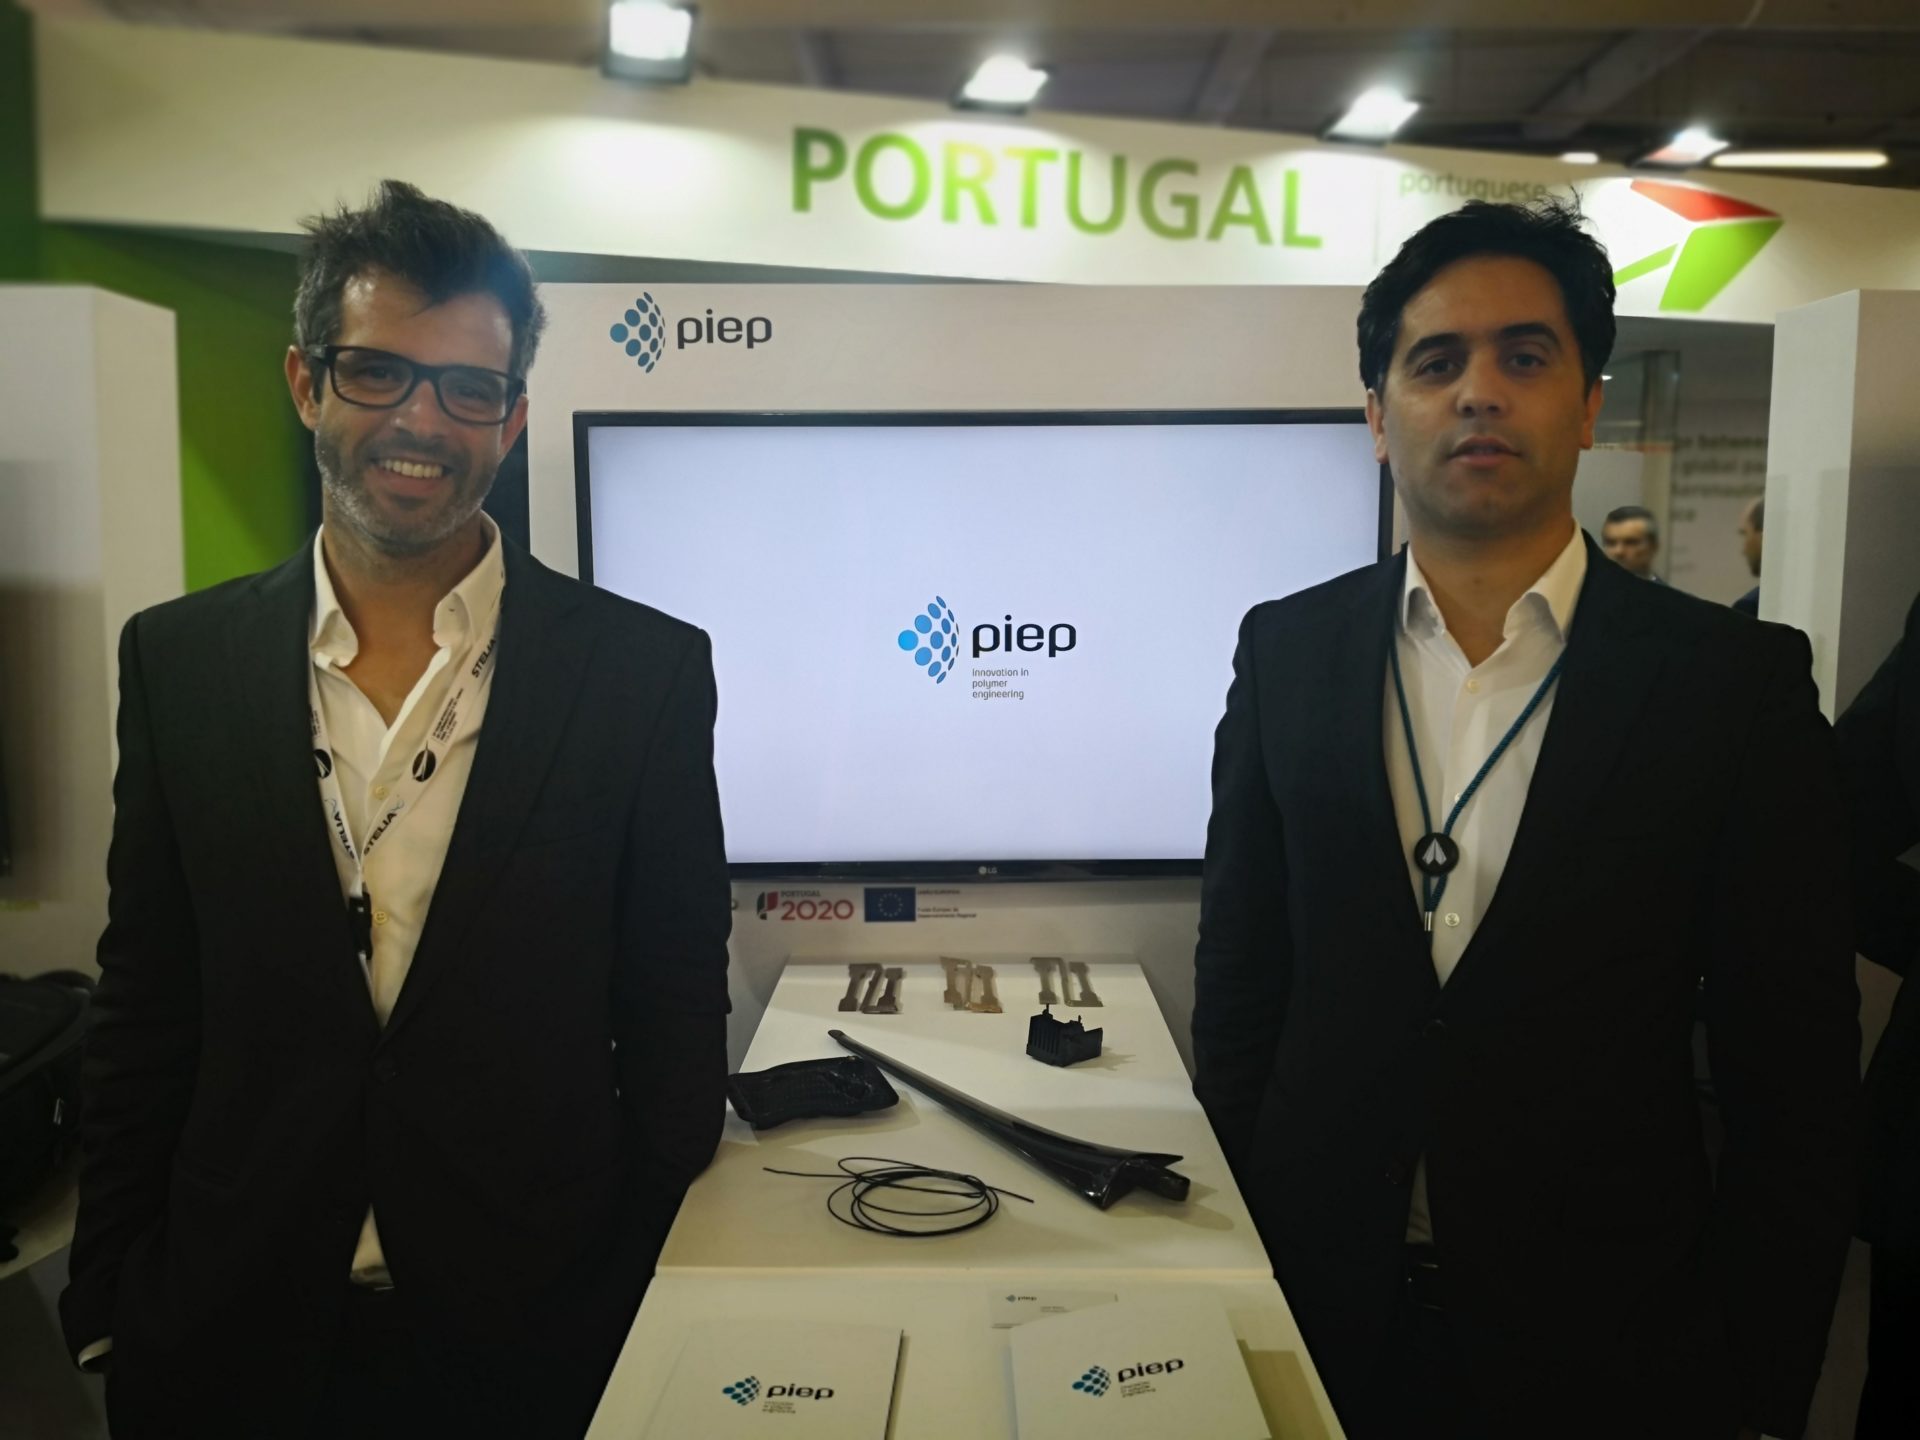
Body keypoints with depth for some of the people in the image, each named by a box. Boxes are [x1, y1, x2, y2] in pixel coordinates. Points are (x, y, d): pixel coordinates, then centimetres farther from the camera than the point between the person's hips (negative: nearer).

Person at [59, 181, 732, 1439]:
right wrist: (112, 1310, 4)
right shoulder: (178, 659, -3)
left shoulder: (648, 672, -10)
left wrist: (649, 1324, -4)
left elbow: (675, 1025, -5)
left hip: (538, 1333, -1)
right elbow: (144, 1014, 3)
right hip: (234, 1334, 2)